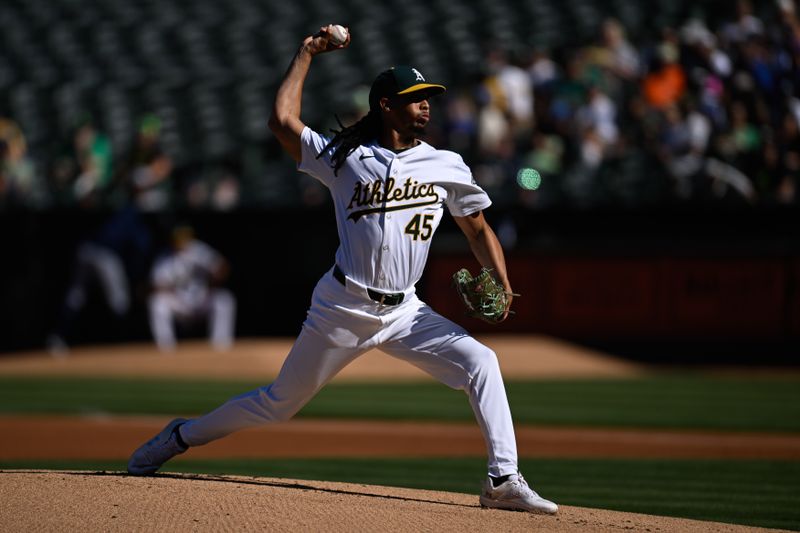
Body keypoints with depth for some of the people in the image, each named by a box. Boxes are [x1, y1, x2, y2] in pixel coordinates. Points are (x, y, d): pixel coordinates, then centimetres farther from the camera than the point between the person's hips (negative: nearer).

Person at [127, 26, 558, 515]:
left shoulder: (446, 166, 6)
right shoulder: (345, 158, 0)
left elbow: (479, 230, 9)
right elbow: (282, 120, -4)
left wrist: (502, 287, -7)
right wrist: (307, 55, 5)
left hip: (404, 311, 2)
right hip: (342, 308, -2)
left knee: (480, 362, -19)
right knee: (281, 403, 6)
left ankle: (504, 481, -19)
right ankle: (181, 436, 27)